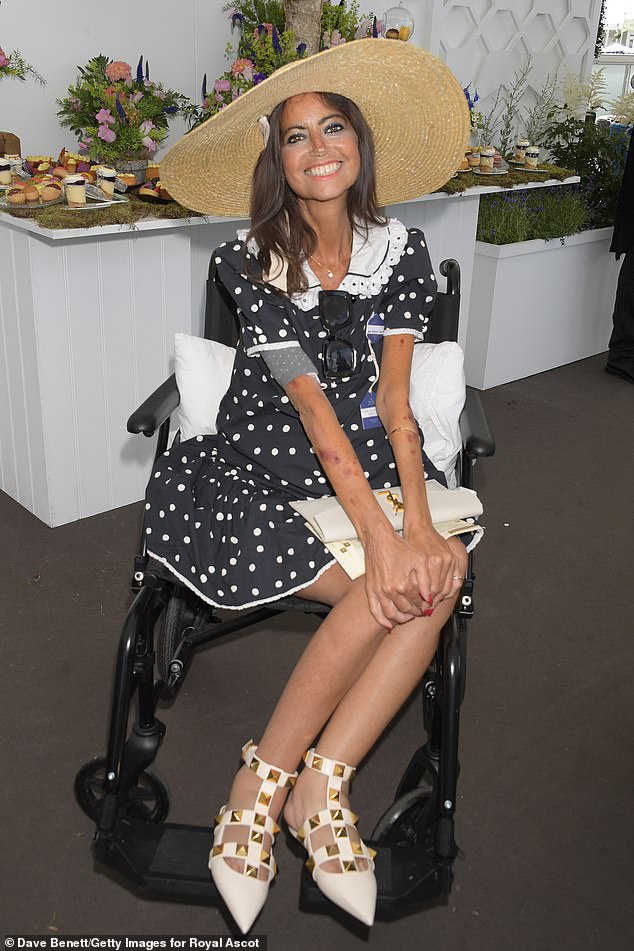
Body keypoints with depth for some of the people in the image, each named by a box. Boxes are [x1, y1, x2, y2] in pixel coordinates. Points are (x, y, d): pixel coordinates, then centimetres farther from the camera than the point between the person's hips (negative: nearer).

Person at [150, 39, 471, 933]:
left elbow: (392, 401, -6)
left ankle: (293, 783, -18)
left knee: (438, 571, -26)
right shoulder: (250, 262, -8)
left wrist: (418, 522, -21)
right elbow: (315, 413, -16)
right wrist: (379, 535, -25)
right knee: (399, 592, -25)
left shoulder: (400, 251, 1)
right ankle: (292, 786, -8)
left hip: (371, 459, 4)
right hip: (265, 462, -3)